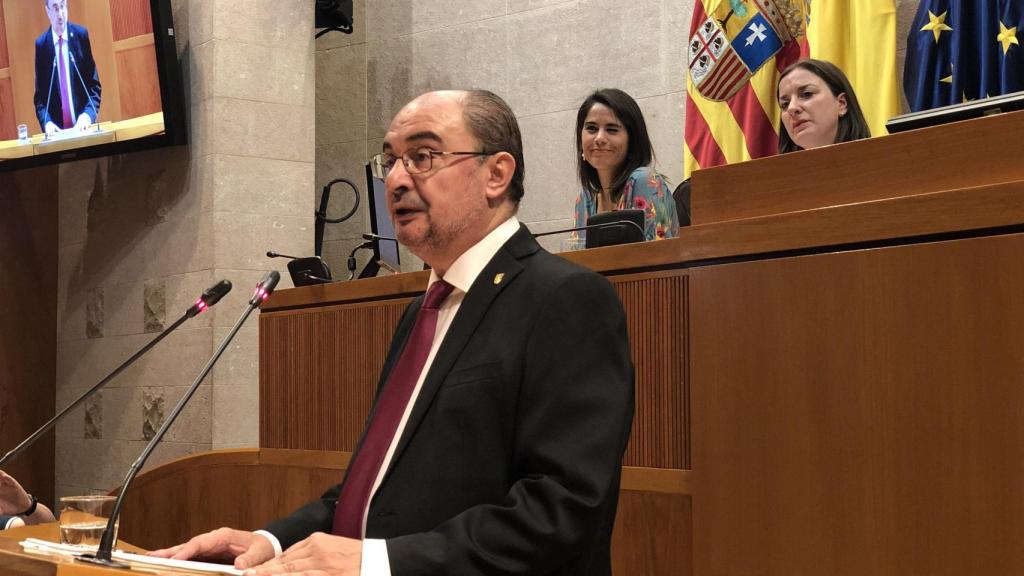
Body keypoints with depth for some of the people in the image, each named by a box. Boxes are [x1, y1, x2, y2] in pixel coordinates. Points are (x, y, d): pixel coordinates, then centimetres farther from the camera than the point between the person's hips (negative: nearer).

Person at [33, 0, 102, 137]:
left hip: (83, 125, 0)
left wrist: (88, 114, -13)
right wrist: (47, 122, -12)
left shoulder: (81, 35, 3)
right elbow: (40, 93, 6)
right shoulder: (41, 44, 4)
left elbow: (94, 84, 4)